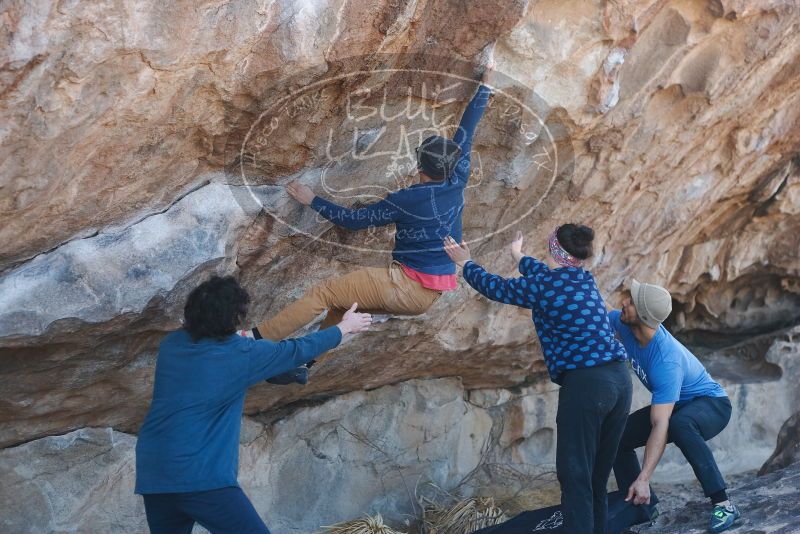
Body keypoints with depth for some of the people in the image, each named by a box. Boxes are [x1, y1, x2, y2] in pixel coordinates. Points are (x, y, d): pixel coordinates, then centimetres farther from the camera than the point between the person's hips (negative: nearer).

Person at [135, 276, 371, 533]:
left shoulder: (170, 344, 8)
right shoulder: (240, 353, -6)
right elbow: (298, 350, 8)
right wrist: (345, 327, 22)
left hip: (153, 474, 7)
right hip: (201, 476, -7)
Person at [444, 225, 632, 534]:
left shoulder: (543, 285, -5)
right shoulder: (585, 280, 15)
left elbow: (495, 287, 10)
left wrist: (465, 263, 29)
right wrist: (519, 257, 55)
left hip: (585, 384, -8)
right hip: (620, 379, 8)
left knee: (575, 475, -4)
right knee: (598, 475, 14)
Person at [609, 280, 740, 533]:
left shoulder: (666, 361, -38)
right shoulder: (623, 324, -17)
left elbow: (660, 426, -42)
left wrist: (643, 479, -47)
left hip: (711, 404, -8)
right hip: (676, 405, 8)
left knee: (680, 424, -42)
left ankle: (723, 505, -33)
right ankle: (641, 504, 9)